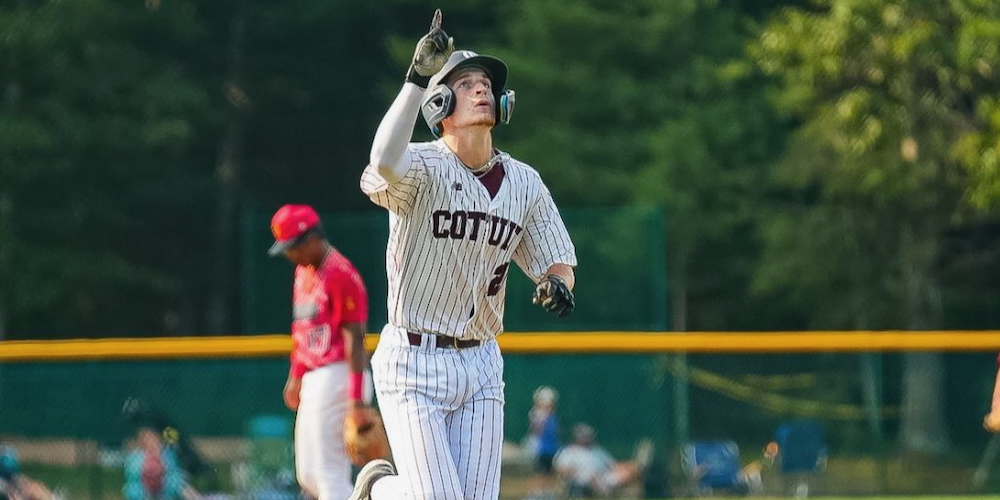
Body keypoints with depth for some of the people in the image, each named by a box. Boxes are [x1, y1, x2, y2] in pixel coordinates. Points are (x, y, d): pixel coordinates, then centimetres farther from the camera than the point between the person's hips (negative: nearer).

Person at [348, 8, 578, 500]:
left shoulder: (524, 183, 6)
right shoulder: (422, 169, -13)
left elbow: (556, 261, 11)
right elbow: (384, 162, -36)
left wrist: (557, 283, -13)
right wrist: (417, 79, -41)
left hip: (480, 365, 5)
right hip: (413, 364, -5)